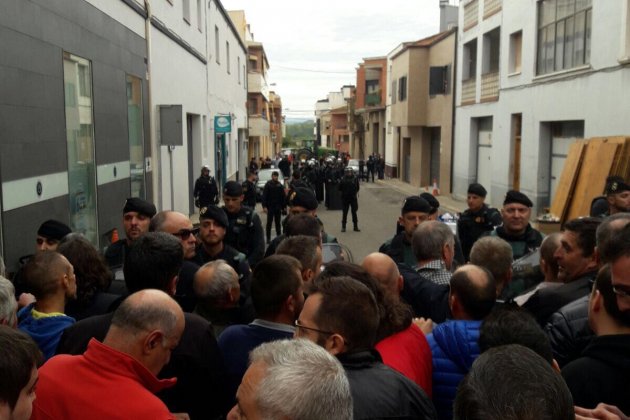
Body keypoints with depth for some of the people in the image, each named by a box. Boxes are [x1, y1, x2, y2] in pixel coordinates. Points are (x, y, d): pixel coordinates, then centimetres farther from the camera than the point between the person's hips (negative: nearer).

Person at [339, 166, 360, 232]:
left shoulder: (355, 178, -3)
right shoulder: (343, 179, -7)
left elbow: (357, 188, 5)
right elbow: (340, 188, -2)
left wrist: (355, 193, -2)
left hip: (353, 198, 1)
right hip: (345, 198, -1)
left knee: (354, 212, 7)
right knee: (345, 212, 6)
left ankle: (355, 227, 15)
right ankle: (343, 227, 14)